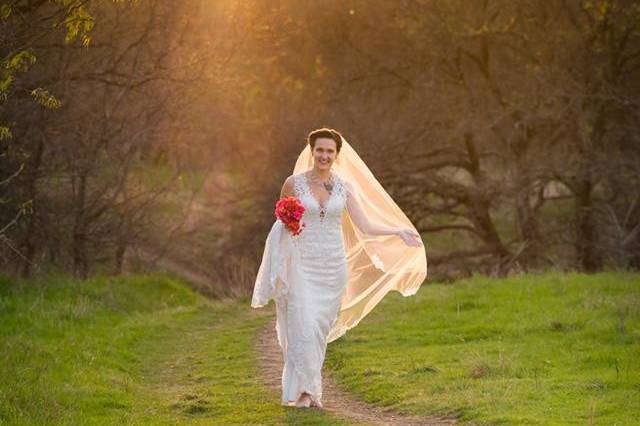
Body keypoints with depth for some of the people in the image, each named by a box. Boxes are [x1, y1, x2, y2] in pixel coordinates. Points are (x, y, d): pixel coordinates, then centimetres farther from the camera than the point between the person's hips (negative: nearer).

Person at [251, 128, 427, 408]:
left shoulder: (345, 186, 5)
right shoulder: (294, 183, -1)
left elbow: (364, 225, 2)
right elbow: (280, 223, 8)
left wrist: (399, 231, -7)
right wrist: (288, 225, -14)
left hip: (333, 266, 3)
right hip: (301, 264, -3)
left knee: (321, 328, 6)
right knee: (303, 327, -11)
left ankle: (311, 389, 18)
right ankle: (302, 391, -5)